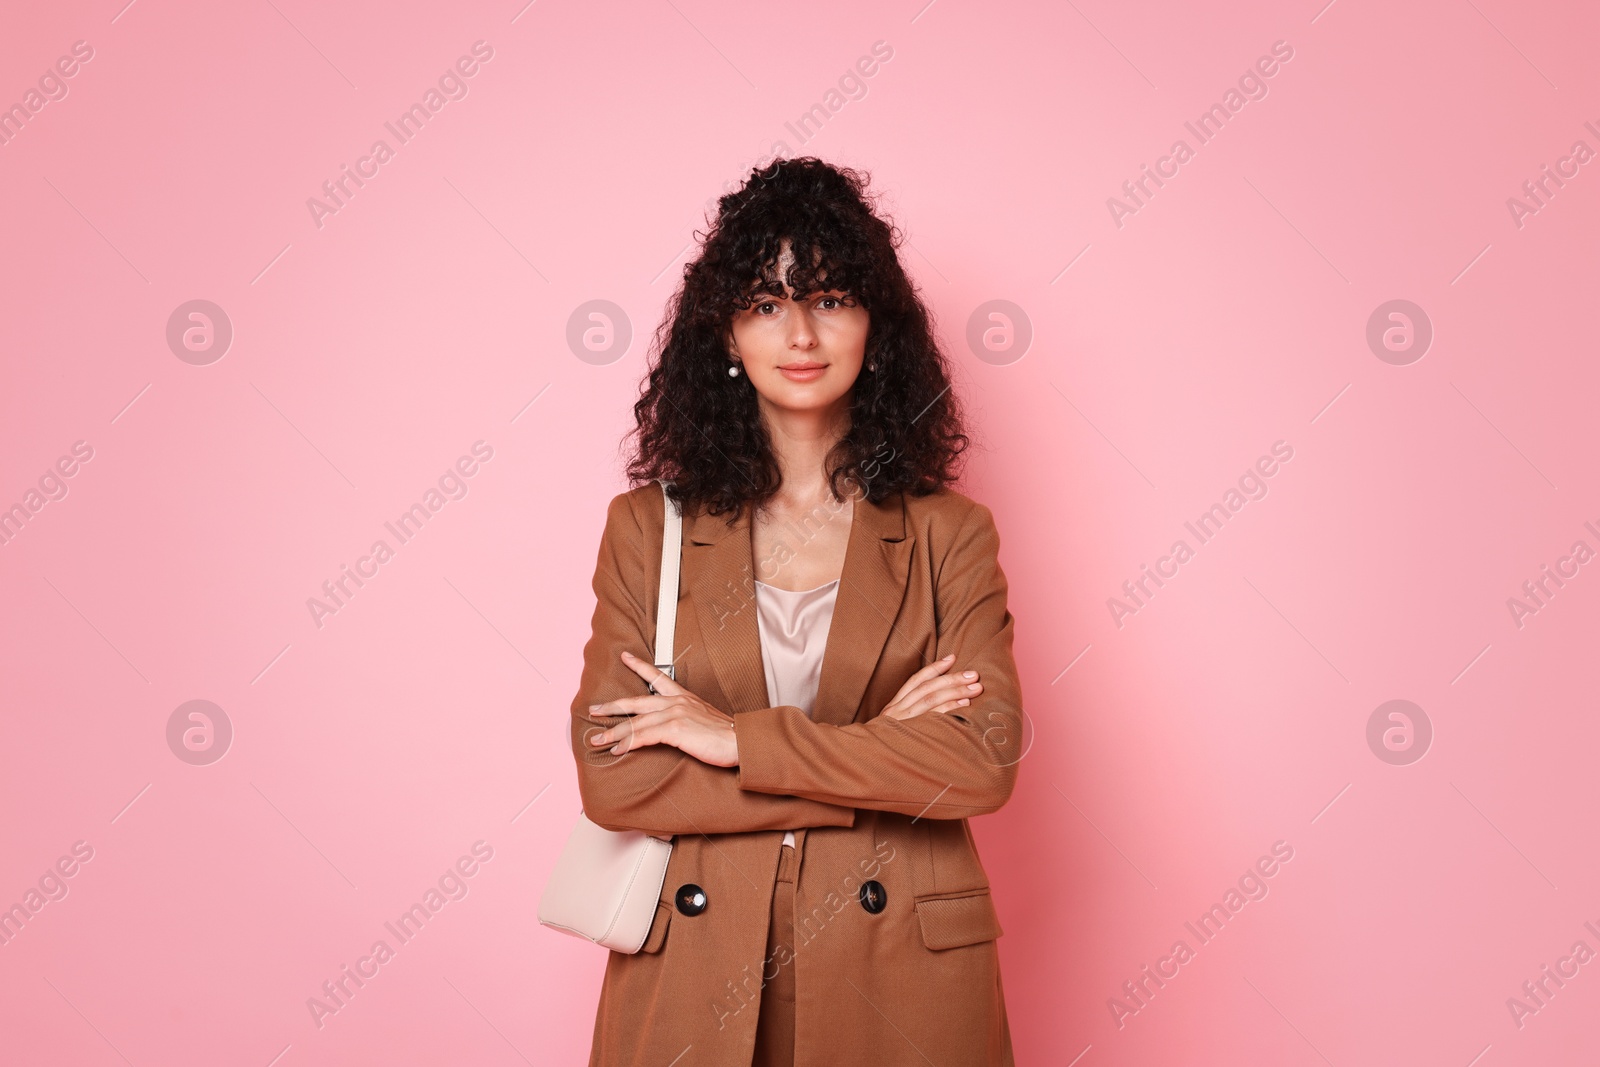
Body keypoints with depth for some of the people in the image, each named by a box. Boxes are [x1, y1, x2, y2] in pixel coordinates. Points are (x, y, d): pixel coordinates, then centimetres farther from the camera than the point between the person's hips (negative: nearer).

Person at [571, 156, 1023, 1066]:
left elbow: (985, 761, -12)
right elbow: (612, 776, -8)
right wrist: (878, 760, -11)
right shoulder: (649, 526, 1)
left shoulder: (949, 533, 0)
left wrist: (737, 737, -14)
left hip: (899, 983, 0)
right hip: (695, 981, 0)